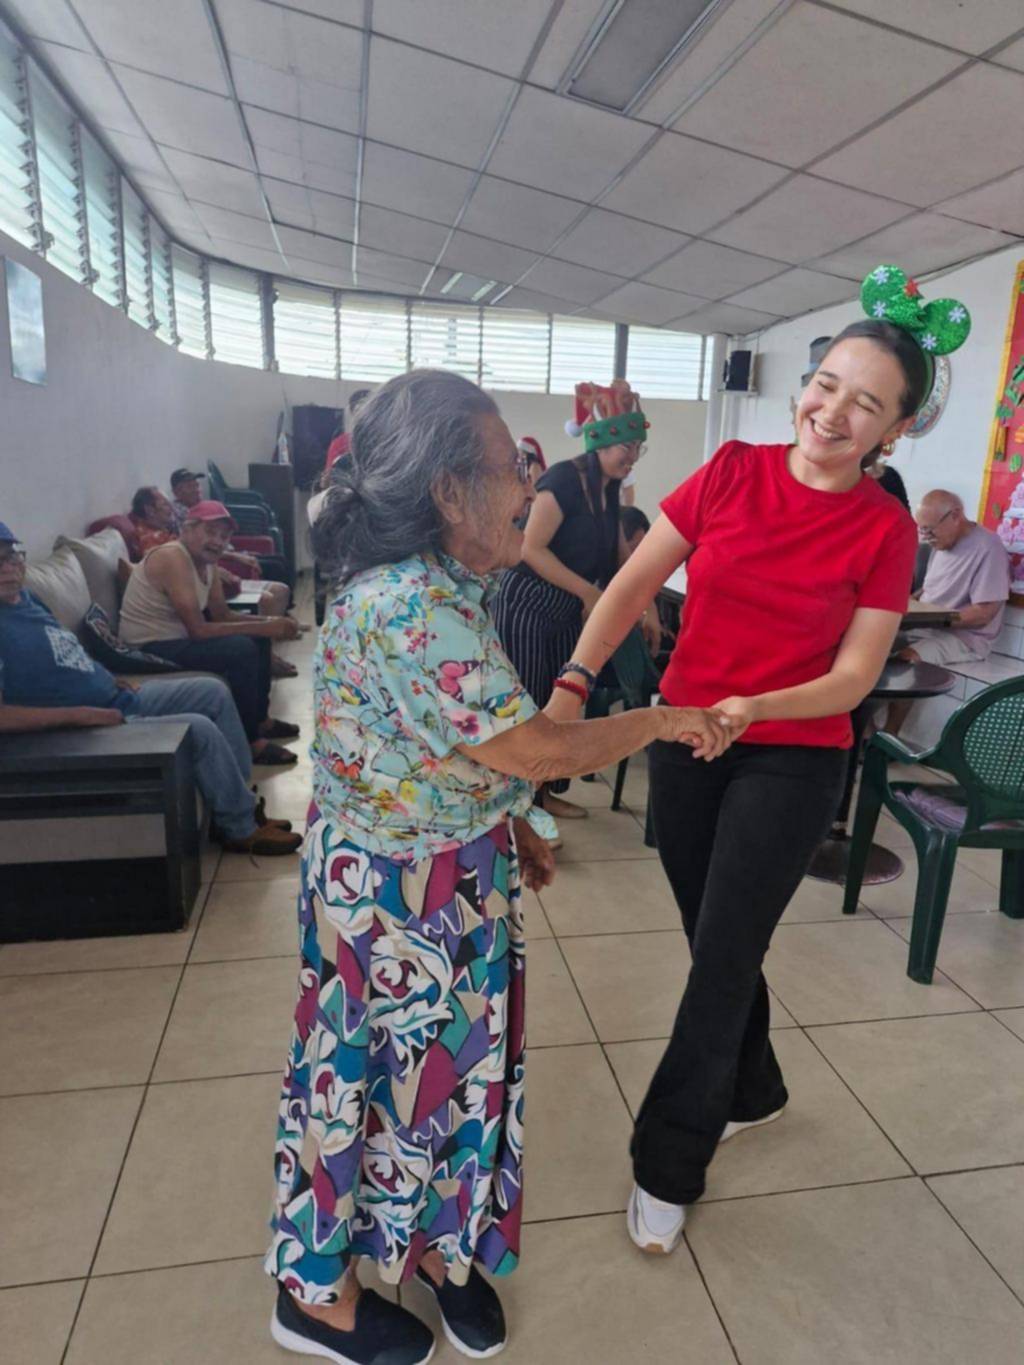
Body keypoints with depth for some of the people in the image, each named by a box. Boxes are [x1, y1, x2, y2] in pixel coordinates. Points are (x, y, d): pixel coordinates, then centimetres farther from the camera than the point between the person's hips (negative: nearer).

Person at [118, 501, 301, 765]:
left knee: (258, 638, 11)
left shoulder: (205, 559, 4)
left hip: (176, 636, 10)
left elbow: (223, 615, 7)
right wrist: (263, 628, -26)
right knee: (242, 649, -25)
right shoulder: (172, 558, -24)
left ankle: (259, 720, 22)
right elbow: (198, 629, -29)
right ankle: (248, 741, -13)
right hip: (150, 649, -10)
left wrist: (270, 623, -10)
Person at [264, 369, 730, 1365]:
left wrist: (511, 828, 14)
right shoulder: (408, 608, -29)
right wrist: (661, 720, -13)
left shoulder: (437, 588, 3)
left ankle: (439, 1244, 46)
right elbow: (535, 750, -27)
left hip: (456, 877, 8)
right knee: (386, 1071, 12)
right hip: (395, 895, -8)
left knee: (448, 1060, 21)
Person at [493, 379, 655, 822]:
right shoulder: (564, 479, -18)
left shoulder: (609, 487, 7)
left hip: (567, 611, 8)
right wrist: (589, 591, -18)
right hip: (526, 604, -8)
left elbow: (616, 550, 17)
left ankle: (544, 790, 26)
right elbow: (531, 548, -21)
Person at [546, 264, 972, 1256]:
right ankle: (753, 1090, 46)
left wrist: (755, 708, -28)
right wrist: (572, 684, -20)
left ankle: (667, 1167, 22)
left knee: (723, 958, 1)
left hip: (791, 761, -3)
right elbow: (632, 585, -6)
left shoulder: (884, 529, -8)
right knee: (715, 942, 17)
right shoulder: (732, 472, -4)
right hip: (682, 737, 3)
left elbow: (852, 678, -9)